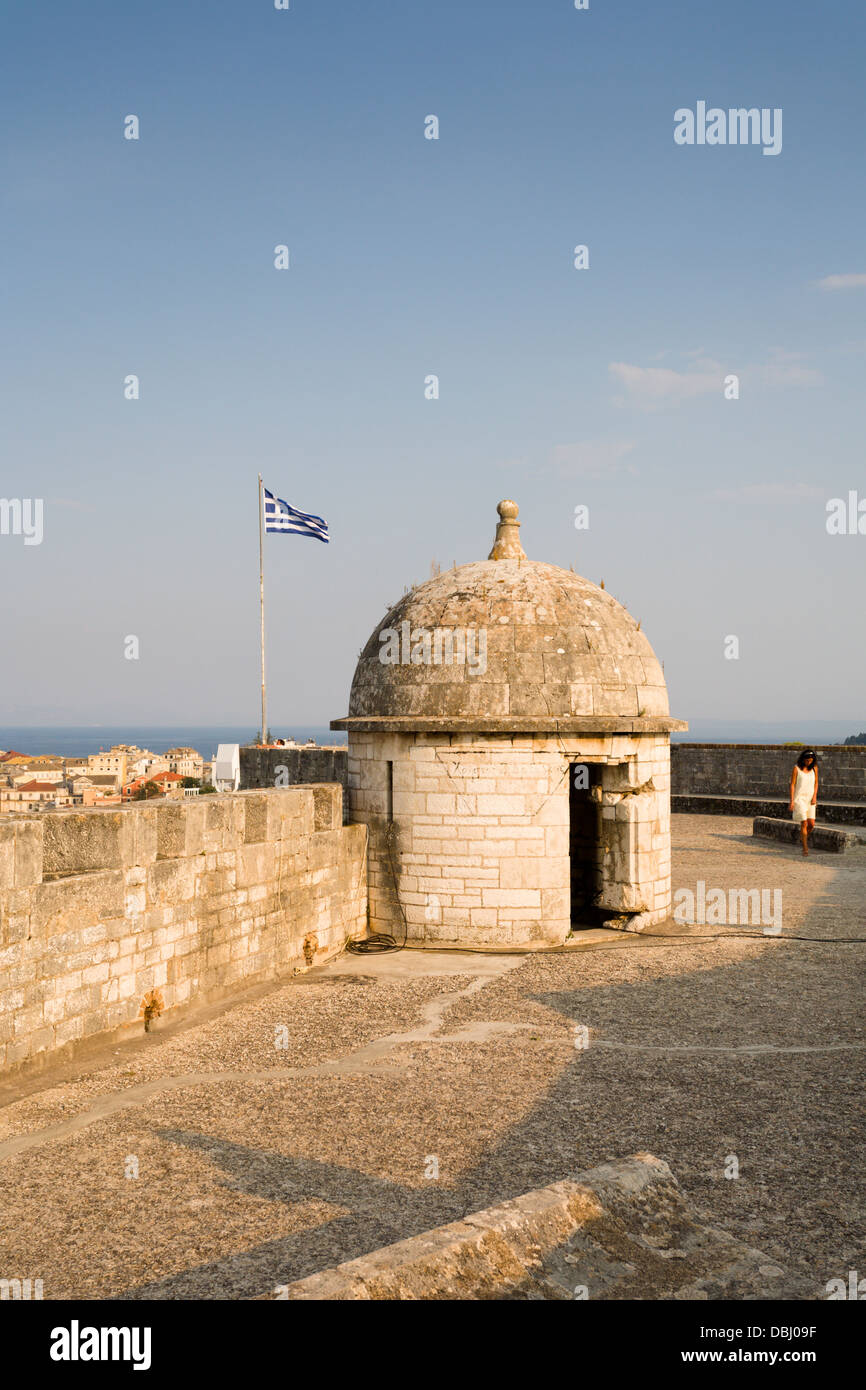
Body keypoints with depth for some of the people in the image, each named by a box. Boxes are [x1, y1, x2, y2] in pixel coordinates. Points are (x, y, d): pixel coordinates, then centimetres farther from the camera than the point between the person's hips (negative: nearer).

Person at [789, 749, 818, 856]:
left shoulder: (814, 768, 4)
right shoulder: (797, 768, -7)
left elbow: (816, 783, 12)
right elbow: (792, 785, -6)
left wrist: (814, 797, -2)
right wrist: (792, 801, -11)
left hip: (810, 799, 4)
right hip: (799, 798, -4)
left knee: (811, 824, -3)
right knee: (804, 823, -11)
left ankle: (803, 838, 27)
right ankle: (805, 848, -3)